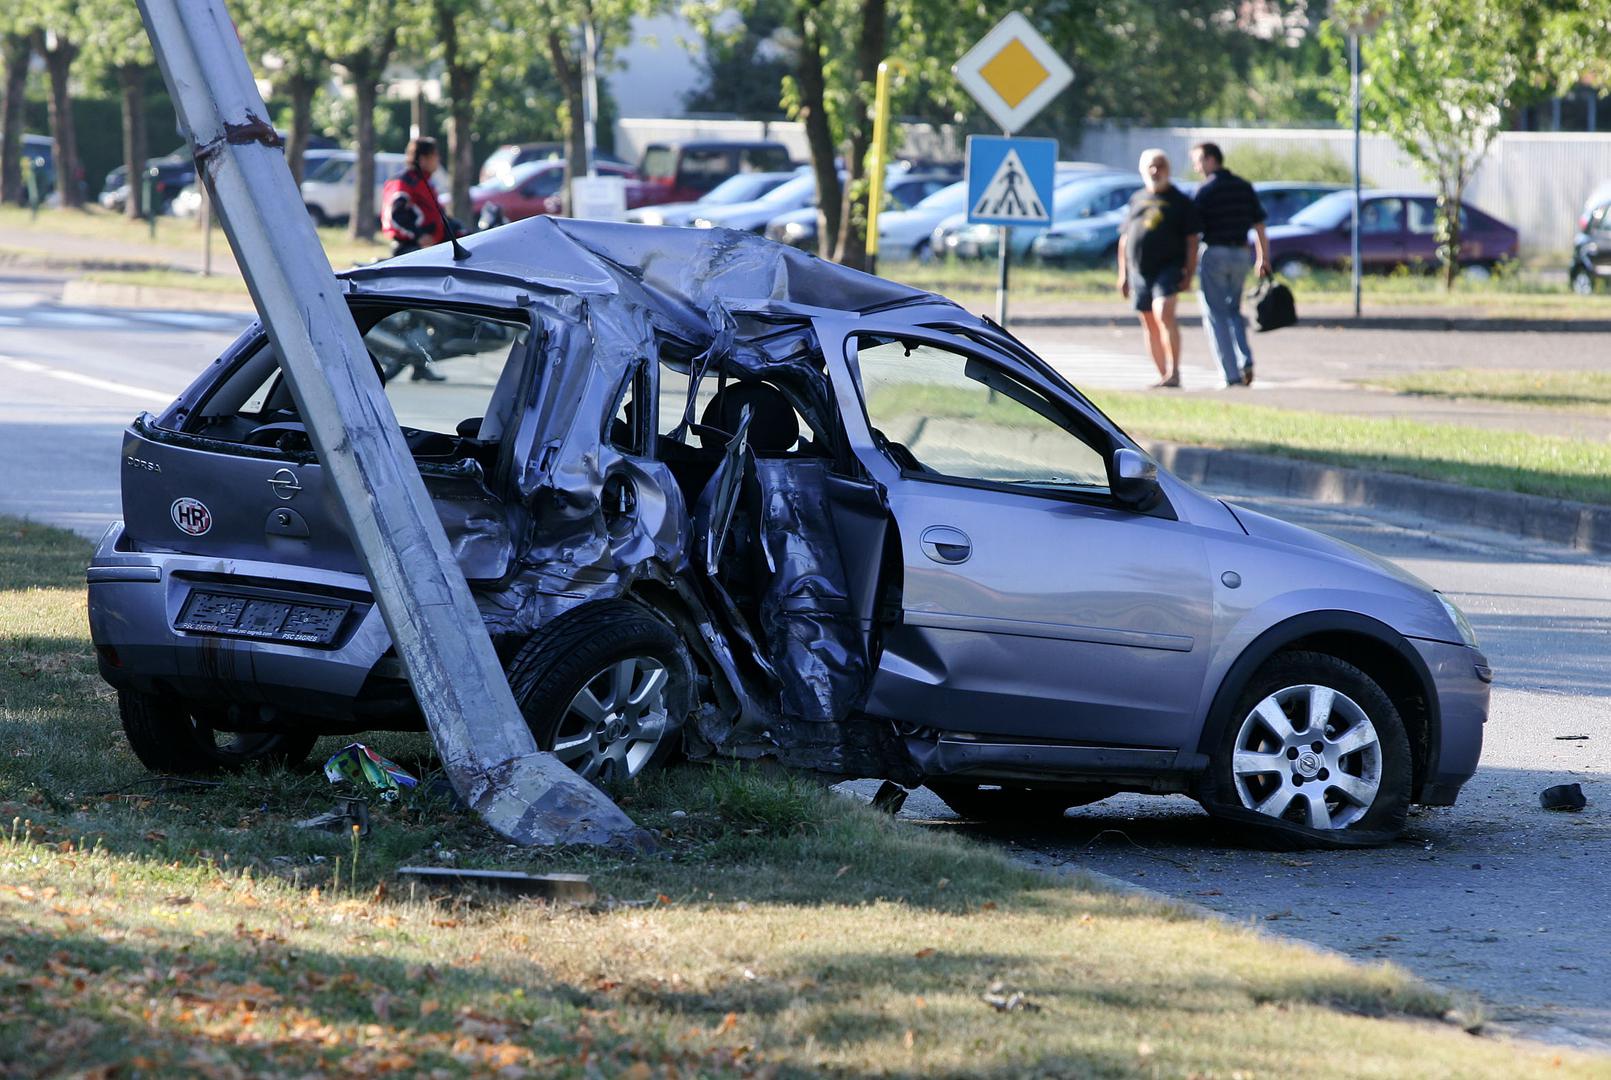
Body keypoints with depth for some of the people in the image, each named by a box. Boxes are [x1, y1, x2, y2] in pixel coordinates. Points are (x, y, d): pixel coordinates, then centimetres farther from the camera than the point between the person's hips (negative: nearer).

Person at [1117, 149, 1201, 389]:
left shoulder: (1180, 201, 3)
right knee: (1150, 325, 7)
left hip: (1168, 268, -5)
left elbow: (1192, 240, -1)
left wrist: (1189, 273, -9)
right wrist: (1123, 274, 15)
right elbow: (1124, 239, 19)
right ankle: (1163, 375, 14)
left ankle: (1174, 372, -25)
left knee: (1164, 315, -22)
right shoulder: (1137, 200, 17)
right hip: (1139, 270, 5)